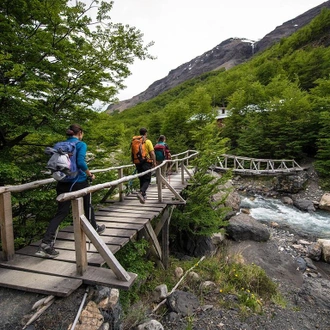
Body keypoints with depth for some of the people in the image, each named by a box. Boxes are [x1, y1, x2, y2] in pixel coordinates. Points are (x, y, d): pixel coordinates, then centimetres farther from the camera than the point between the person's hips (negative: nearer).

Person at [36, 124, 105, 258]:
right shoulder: (81, 145, -8)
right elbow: (81, 162, -21)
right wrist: (90, 175, -9)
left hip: (63, 183, 5)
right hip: (79, 182, -5)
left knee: (61, 212, 6)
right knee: (87, 206, 19)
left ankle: (46, 244, -4)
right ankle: (95, 229, 41)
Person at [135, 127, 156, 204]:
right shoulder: (148, 141, -7)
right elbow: (152, 153, -12)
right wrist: (154, 162, -2)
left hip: (138, 163, 5)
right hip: (146, 162, -5)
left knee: (141, 179, 16)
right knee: (147, 180, -1)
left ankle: (143, 195, 24)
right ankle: (141, 192, -22)